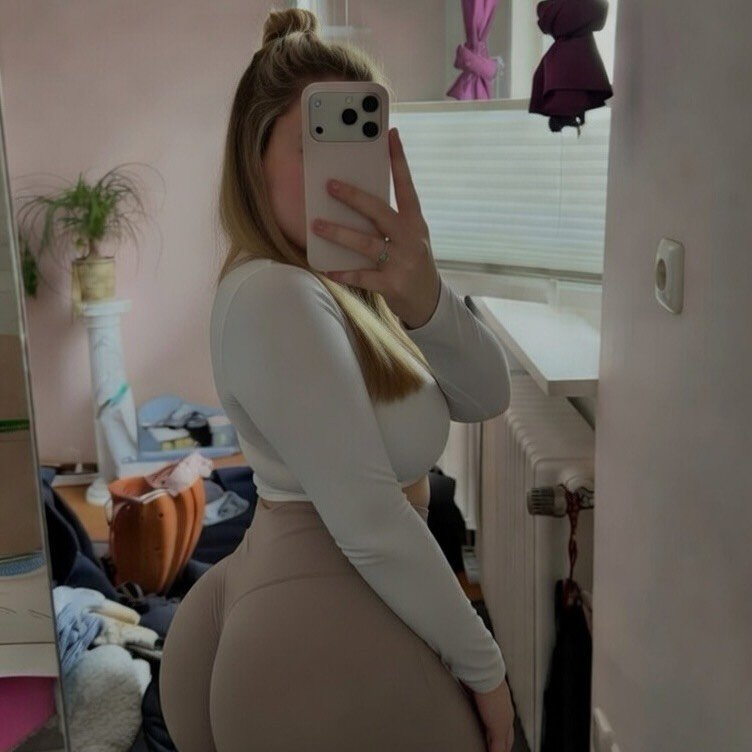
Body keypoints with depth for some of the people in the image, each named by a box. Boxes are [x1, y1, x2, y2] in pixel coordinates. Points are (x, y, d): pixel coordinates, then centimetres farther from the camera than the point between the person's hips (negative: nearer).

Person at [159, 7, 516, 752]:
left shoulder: (339, 281, 5)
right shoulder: (274, 297, -23)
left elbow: (485, 396, -7)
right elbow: (372, 524, -24)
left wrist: (423, 296, -26)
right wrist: (484, 667, -12)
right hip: (332, 654, -8)